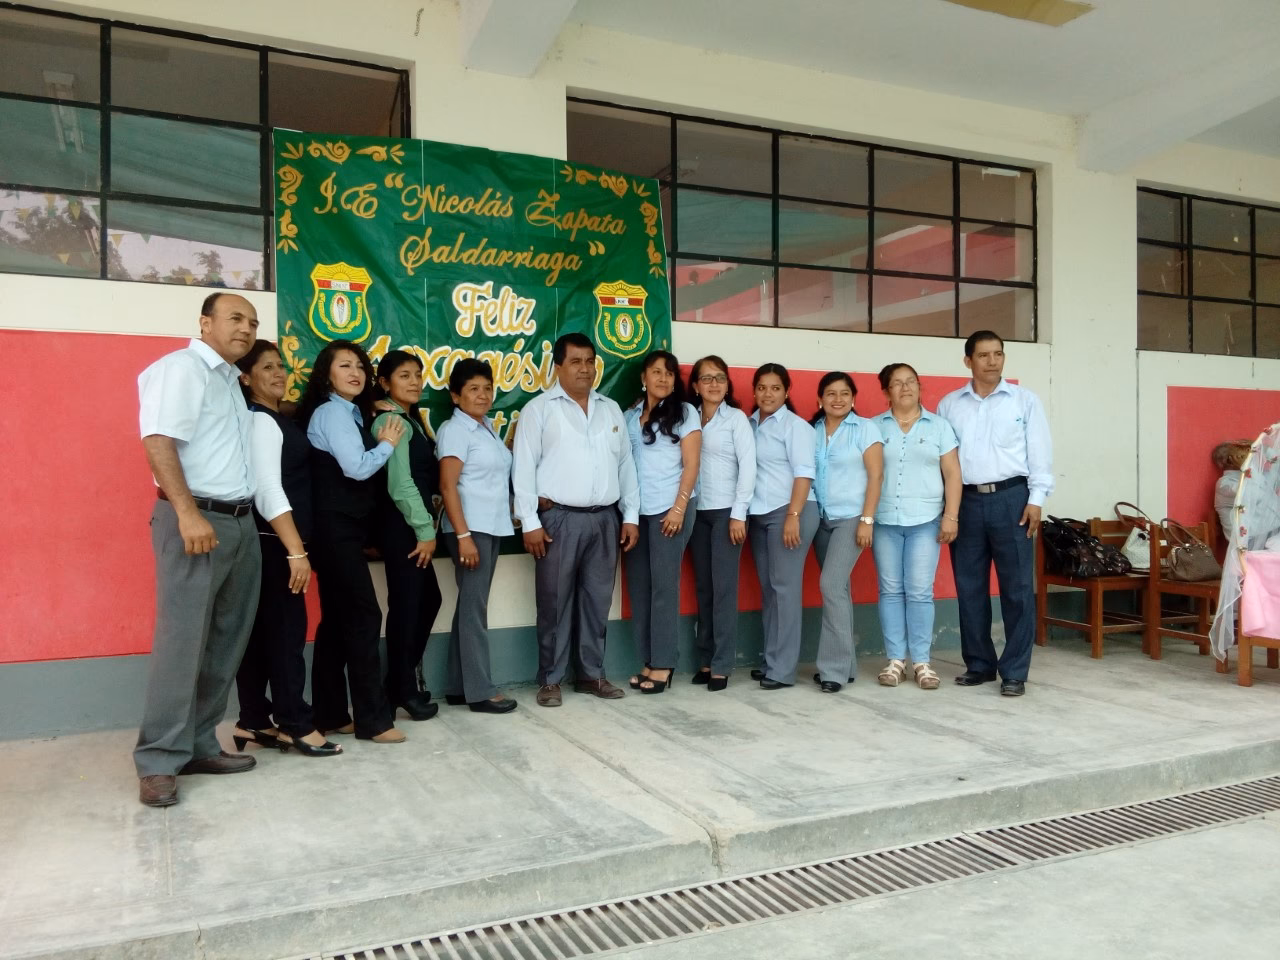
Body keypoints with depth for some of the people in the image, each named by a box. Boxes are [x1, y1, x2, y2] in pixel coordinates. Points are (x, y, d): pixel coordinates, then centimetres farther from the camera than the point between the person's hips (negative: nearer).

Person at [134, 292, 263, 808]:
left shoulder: (229, 378, 19)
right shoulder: (181, 367, -7)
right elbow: (158, 442, -18)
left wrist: (241, 518, 11)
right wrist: (188, 513, -25)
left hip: (240, 521, 9)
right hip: (196, 519, -9)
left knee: (226, 641, 10)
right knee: (183, 640, -7)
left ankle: (199, 744, 18)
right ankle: (159, 762, 1)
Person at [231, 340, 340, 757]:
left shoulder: (275, 420, 17)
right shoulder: (260, 422, -12)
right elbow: (268, 493, -20)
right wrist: (296, 551, -22)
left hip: (271, 543, 9)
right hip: (272, 543, -9)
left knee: (262, 631, 11)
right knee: (287, 629, -5)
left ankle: (253, 722, 17)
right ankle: (296, 725, 2)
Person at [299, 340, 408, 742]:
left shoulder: (351, 412, 19)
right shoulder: (331, 412, -10)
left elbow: (361, 465, 12)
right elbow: (357, 468, -20)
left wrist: (379, 443, -1)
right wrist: (387, 443, -6)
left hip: (345, 527, 10)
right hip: (336, 528, -10)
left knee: (337, 619, 11)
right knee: (363, 615, -8)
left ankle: (330, 713, 18)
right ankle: (374, 718, -2)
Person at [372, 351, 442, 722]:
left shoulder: (411, 419, 18)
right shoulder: (392, 422, -12)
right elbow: (400, 484, -19)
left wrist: (426, 526, 6)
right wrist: (424, 529, -15)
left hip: (413, 523, 10)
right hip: (401, 524, -10)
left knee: (428, 599, 15)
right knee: (406, 604, -2)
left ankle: (402, 681, 26)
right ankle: (404, 689, 11)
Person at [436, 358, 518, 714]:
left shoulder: (488, 427, 15)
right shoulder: (455, 430, -9)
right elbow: (448, 486, -15)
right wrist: (463, 535, -20)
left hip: (492, 527, 8)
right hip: (470, 528, -8)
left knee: (471, 605, 10)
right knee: (474, 607, -4)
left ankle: (458, 687, 17)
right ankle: (480, 690, 3)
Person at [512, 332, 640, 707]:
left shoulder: (611, 409, 13)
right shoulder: (538, 409, -1)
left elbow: (626, 464, 14)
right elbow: (524, 468, -5)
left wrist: (631, 516, 9)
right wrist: (530, 522, -10)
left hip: (605, 518, 4)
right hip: (559, 518, -4)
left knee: (597, 600, 10)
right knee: (555, 602, 2)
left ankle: (592, 674, 22)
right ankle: (550, 680, 13)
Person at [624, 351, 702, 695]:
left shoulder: (684, 413, 2)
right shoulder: (630, 415, 14)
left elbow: (691, 465, -4)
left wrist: (679, 508, -13)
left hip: (668, 509, -4)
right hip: (637, 510, 4)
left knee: (663, 585, -2)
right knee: (638, 585, 4)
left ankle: (663, 663, 4)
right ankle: (648, 661, 13)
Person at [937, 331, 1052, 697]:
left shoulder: (1025, 400, 5)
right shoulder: (949, 404, 10)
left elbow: (1039, 451, 2)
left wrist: (1036, 499, -6)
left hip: (1011, 498, -2)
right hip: (965, 501, 2)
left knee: (1017, 588, 0)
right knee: (969, 588, 7)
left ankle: (1014, 672, 7)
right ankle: (979, 664, 20)